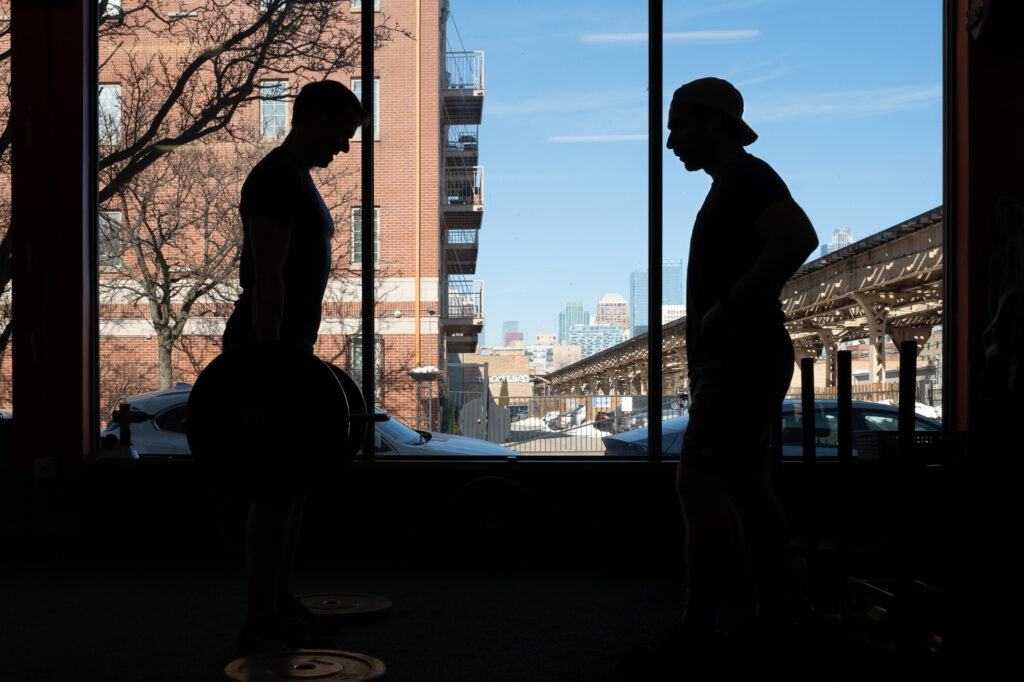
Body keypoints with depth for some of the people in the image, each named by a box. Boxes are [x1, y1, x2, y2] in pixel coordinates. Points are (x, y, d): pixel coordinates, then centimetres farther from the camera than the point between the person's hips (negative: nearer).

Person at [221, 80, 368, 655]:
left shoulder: (297, 180, 19)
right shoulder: (275, 178, -14)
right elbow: (266, 277, -21)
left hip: (290, 348, 11)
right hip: (269, 348, -11)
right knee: (279, 485, -9)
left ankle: (280, 602, 24)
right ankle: (262, 624, -2)